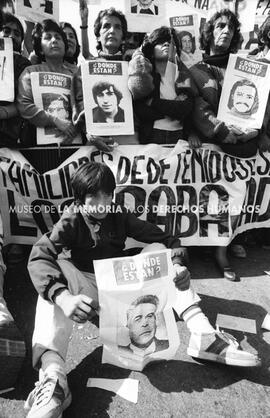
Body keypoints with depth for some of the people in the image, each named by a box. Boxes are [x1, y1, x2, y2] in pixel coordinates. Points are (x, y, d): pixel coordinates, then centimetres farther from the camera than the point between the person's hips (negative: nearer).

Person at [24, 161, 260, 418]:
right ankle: (53, 380, -50)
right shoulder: (71, 222, -13)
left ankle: (203, 335, -26)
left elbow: (167, 240, -9)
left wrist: (177, 265, -31)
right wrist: (63, 297, -47)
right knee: (57, 272, -32)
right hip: (90, 289, -2)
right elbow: (39, 258, -29)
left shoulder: (120, 216, -6)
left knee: (159, 251, -16)